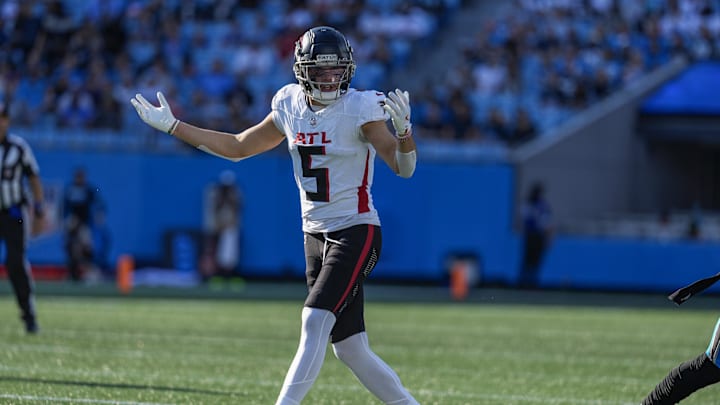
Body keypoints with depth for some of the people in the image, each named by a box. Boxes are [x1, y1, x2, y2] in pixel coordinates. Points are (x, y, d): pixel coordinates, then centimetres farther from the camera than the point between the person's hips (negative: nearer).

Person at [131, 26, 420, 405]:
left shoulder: (360, 109, -12)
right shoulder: (291, 108, 5)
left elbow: (403, 167, -16)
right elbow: (237, 147, 17)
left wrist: (403, 129, -36)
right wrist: (171, 126, 17)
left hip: (356, 232, -6)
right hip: (316, 234, 6)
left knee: (314, 321, -20)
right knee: (349, 349, 5)